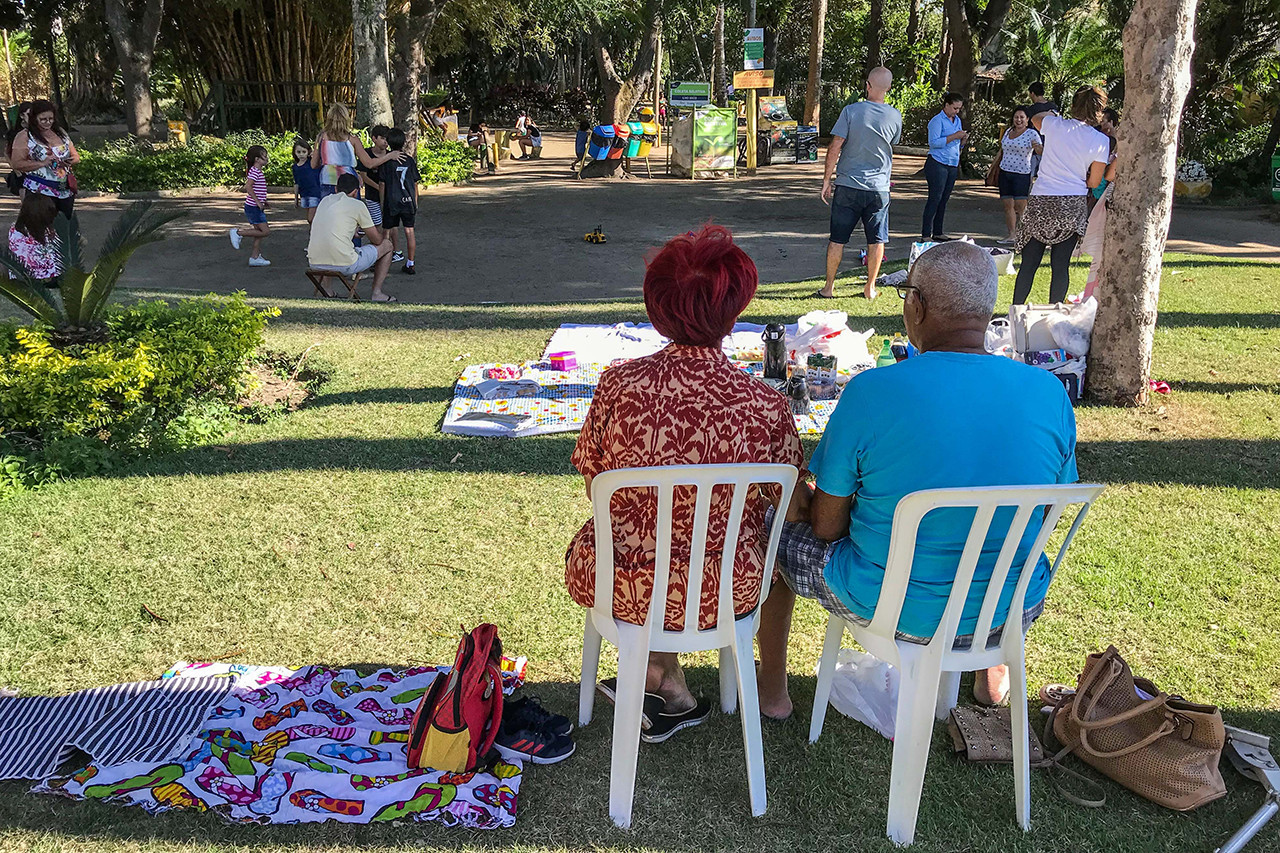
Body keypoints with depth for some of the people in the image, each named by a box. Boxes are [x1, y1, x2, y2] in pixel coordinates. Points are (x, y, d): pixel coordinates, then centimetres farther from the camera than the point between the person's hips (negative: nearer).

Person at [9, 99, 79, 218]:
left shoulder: (60, 132, 12)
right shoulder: (24, 136, -4)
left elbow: (75, 155, 18)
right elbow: (16, 164, -10)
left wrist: (73, 159, -7)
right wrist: (43, 163, -22)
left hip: (66, 190, 5)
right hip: (40, 191, -5)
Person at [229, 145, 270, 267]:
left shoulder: (258, 171, 14)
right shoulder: (255, 171, -16)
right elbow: (248, 187, -27)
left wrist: (263, 202, 16)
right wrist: (258, 202, -23)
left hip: (256, 207, 10)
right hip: (253, 207, -10)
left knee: (260, 232, 12)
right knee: (265, 231, -10)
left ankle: (255, 257, 15)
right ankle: (238, 233, -2)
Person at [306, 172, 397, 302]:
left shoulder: (325, 200, 18)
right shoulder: (357, 205, 0)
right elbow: (377, 240, 7)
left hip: (315, 264, 6)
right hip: (344, 265, -6)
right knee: (387, 245, 16)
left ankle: (327, 291, 32)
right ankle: (377, 294, 14)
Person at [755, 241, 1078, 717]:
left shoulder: (871, 392, -22)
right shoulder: (1050, 393, -10)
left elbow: (826, 526, -14)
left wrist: (806, 498, 9)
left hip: (889, 609, -4)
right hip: (1012, 610, 4)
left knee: (776, 522, 23)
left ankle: (772, 688, 40)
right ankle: (994, 674, 55)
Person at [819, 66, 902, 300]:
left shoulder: (851, 111, -9)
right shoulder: (895, 116, -1)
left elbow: (835, 148, -10)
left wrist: (826, 180, -4)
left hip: (848, 185, -1)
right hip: (879, 188, 1)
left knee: (837, 239, 7)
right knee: (876, 240, 11)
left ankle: (829, 287, 13)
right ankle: (870, 288, 17)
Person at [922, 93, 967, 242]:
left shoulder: (957, 120, 18)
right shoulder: (937, 120, -6)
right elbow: (934, 142, -18)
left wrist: (963, 139, 1)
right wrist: (954, 136, -18)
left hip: (953, 166, 8)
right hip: (937, 165, -7)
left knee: (944, 199, 7)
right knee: (934, 199, -10)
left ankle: (938, 233, 12)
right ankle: (925, 235, -9)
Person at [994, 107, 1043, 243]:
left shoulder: (1032, 134, -3)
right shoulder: (1008, 132, 13)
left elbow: (1040, 152, -14)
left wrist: (1037, 147, -38)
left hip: (1022, 174, -5)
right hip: (1004, 173, 5)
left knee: (1021, 206, -10)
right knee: (1008, 205, 2)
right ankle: (1011, 234, 6)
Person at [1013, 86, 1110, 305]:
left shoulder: (1055, 125, 0)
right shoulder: (1101, 141, -2)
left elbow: (1035, 119, 24)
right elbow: (1094, 182, 2)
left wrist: (1052, 113, 43)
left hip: (1041, 203, 0)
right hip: (1073, 206, 0)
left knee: (1029, 264, 5)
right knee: (1061, 265, 5)